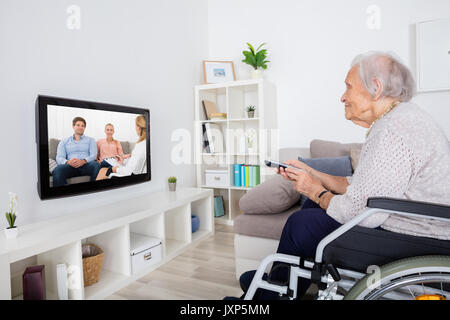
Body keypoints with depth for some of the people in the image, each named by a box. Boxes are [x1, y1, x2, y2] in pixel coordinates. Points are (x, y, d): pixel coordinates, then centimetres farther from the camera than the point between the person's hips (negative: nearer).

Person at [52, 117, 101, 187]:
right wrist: (68, 162, -16)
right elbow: (59, 158, 9)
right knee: (58, 170, -35)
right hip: (70, 165, 1)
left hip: (86, 165, -1)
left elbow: (93, 155, 5)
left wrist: (83, 161, -18)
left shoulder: (90, 140, 21)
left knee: (96, 165, -37)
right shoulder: (63, 141, 23)